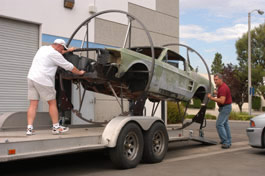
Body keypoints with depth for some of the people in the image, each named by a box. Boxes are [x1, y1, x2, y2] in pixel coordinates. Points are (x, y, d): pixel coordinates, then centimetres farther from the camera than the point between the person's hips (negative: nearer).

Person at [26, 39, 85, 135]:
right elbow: (69, 67, 0)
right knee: (52, 103, 4)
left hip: (31, 77, 8)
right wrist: (80, 72, 14)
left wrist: (68, 50, 44)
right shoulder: (55, 54, -7)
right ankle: (56, 127, 9)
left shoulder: (43, 48, 18)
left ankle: (29, 128, 0)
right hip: (43, 80, -8)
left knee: (33, 104, 5)